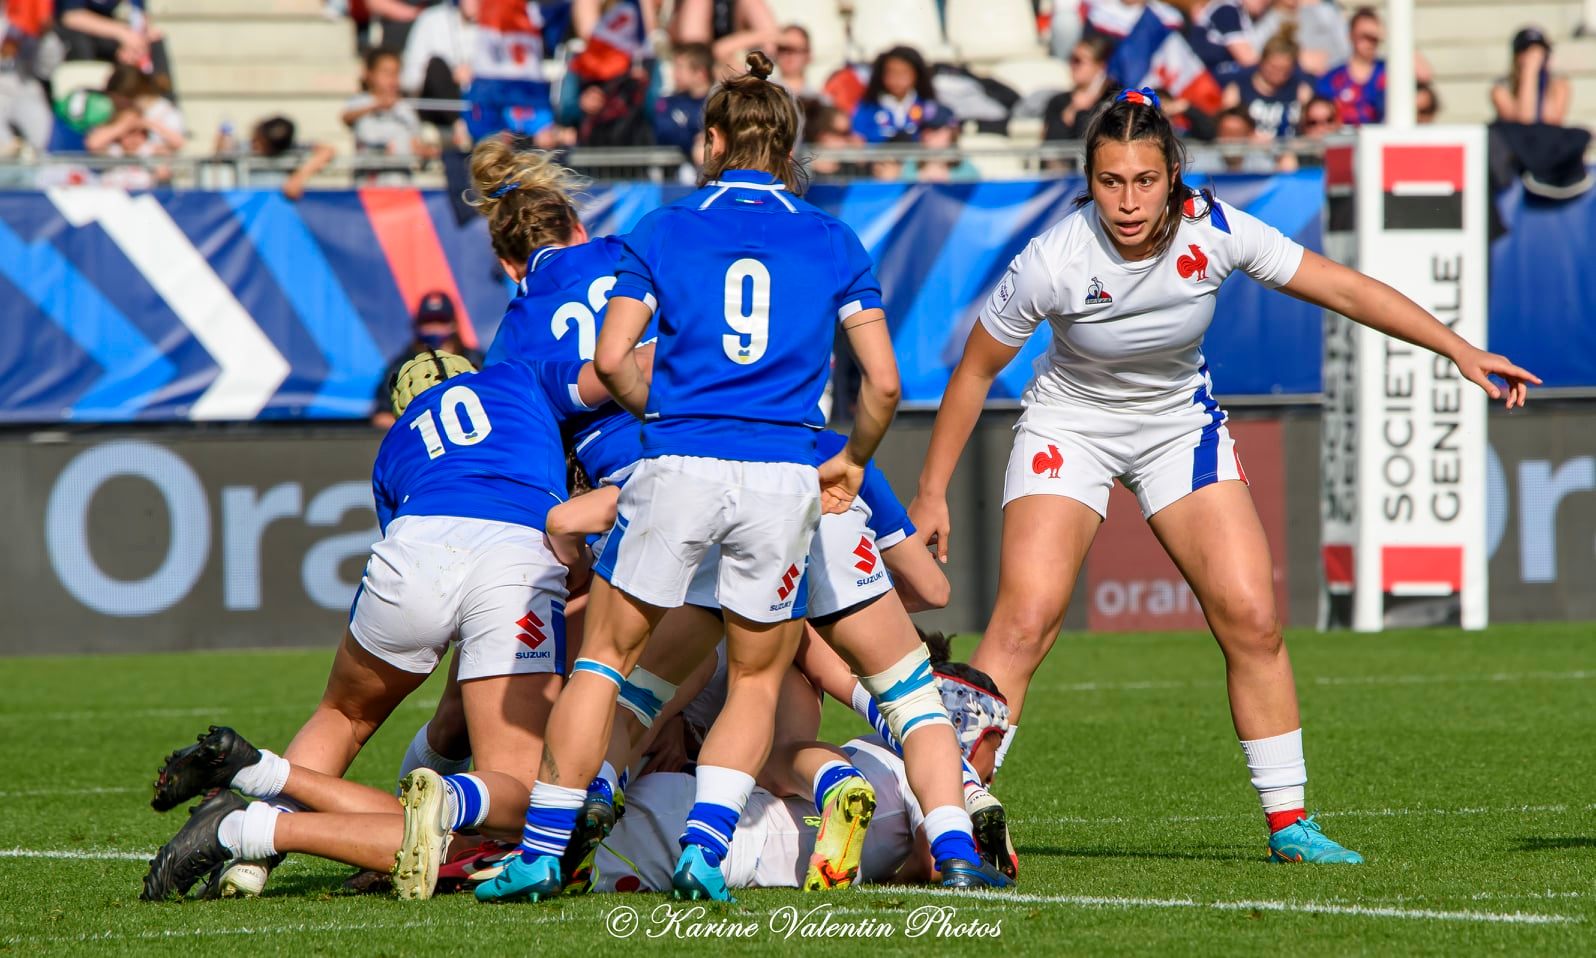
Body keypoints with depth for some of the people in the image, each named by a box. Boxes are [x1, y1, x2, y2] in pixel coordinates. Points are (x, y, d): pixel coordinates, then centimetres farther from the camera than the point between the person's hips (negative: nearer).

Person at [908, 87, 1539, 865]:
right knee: (1024, 620, -19)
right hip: (1070, 425, -2)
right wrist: (931, 493, -10)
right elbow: (974, 371, -14)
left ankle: (1288, 822, 3)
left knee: (1251, 619, -8)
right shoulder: (1053, 262, -28)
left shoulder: (1213, 232, -23)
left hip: (1181, 423, 3)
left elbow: (1344, 289, -13)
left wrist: (1460, 350, -15)